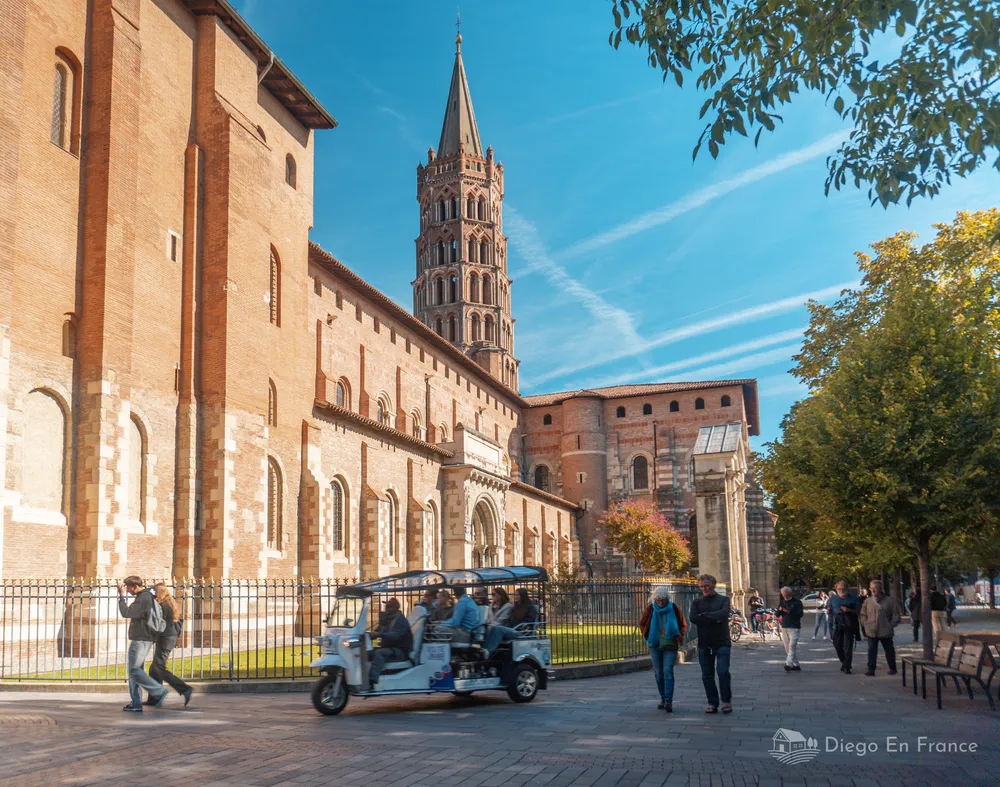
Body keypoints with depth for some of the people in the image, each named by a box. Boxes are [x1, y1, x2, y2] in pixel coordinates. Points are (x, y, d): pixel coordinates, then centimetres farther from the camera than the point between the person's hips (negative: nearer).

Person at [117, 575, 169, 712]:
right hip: (144, 639, 10)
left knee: (134, 670, -9)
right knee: (135, 670, 10)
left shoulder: (143, 599, -17)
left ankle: (159, 692, -10)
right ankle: (135, 704, 10)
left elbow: (126, 613, -18)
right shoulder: (148, 596, 16)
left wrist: (122, 596, -10)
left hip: (140, 639, -10)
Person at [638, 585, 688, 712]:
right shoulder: (650, 609, 0)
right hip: (654, 645, 2)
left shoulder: (674, 608, -3)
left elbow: (683, 625, 10)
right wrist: (648, 637, 7)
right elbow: (642, 624, 14)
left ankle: (668, 701, -17)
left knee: (668, 672, -13)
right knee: (658, 673, 5)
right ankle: (663, 699, 17)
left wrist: (679, 637, 1)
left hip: (670, 645, -2)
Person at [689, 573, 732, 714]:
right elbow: (693, 618, -8)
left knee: (723, 671, -11)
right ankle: (712, 703, 13)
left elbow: (723, 614, -16)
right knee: (707, 675, 4)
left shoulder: (723, 600, 4)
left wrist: (704, 615, -10)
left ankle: (726, 701, 4)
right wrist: (714, 619, -12)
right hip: (704, 644, 3)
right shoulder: (697, 602, 11)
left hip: (722, 643, -3)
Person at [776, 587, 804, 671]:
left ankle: (788, 664, -25)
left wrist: (789, 612, -19)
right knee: (788, 648, 6)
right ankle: (796, 665, 14)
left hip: (794, 627, -6)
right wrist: (780, 610, -8)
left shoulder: (797, 602, 0)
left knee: (792, 646, -17)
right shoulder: (782, 602, 15)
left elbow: (801, 614, -9)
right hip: (784, 627, 6)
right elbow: (777, 615, 14)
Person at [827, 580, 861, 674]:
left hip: (849, 625, -3)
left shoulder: (853, 599, 3)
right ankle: (844, 662, 28)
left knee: (848, 647, -7)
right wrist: (828, 611, -5)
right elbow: (829, 611, 19)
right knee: (837, 645, 7)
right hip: (836, 625, 3)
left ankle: (846, 667, -2)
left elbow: (859, 611, 0)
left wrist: (848, 610, -14)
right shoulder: (833, 598, 11)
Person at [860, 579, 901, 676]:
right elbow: (863, 615, 13)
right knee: (872, 651, -5)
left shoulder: (890, 601, -2)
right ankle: (871, 670, -4)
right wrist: (865, 625, 2)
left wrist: (891, 625, -5)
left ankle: (892, 668, 29)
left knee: (889, 650, 13)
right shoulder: (867, 601, 5)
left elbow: (895, 614, 2)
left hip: (886, 631, -1)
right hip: (871, 631, 1)